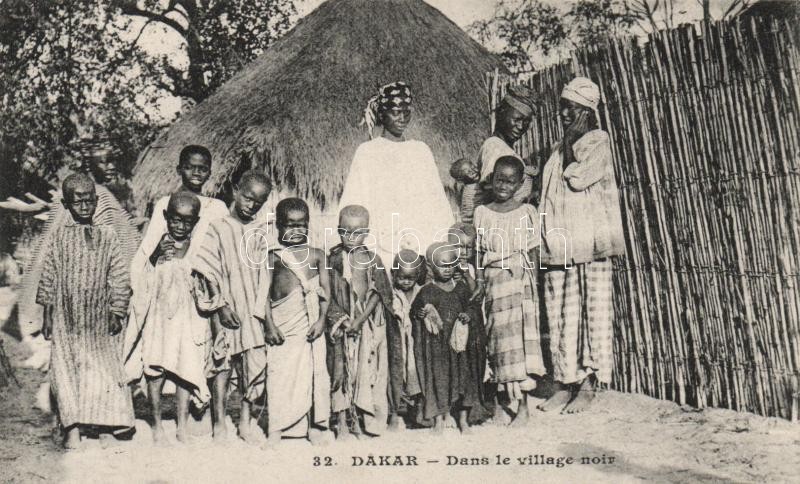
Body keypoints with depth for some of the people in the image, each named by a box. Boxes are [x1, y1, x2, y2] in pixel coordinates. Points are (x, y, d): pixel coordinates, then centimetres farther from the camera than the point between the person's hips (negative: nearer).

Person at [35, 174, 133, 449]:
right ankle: (73, 429, 5)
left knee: (105, 369, 2)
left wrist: (117, 311, -4)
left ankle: (105, 428, 9)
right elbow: (48, 274, 4)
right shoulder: (59, 236, 3)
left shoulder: (107, 235, 2)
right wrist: (47, 314, 2)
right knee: (67, 368, 0)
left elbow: (119, 277, 1)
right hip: (66, 316, 0)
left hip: (100, 317, 0)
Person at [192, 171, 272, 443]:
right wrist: (221, 305, -12)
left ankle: (245, 421, 19)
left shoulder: (262, 232, 7)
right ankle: (219, 424, 13)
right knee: (223, 363, 1)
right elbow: (209, 273, -5)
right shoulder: (218, 229, -2)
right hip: (227, 308, -3)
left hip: (254, 308, 3)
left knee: (254, 362, 5)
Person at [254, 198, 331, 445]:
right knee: (279, 375, 1)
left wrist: (321, 320, -6)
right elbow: (265, 293, 3)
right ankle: (276, 430, 10)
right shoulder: (274, 257, 6)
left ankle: (314, 426, 16)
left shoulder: (316, 255, 8)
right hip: (282, 327, -1)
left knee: (314, 374, 4)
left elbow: (325, 291, 4)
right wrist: (269, 324, -5)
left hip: (310, 325, 1)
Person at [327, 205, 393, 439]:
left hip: (368, 324, -1)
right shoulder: (333, 259, 1)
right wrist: (339, 318, -12)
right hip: (341, 323, 1)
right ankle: (342, 420, 13)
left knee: (367, 368, 1)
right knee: (341, 369, 5)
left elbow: (377, 294, -6)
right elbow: (329, 294, 0)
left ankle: (366, 419, 12)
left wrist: (360, 320, -14)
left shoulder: (372, 260, -3)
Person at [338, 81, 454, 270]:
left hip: (423, 245, 3)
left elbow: (438, 201, 12)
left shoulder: (421, 150, 12)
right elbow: (353, 206, 0)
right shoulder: (367, 152, 2)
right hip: (384, 247, -3)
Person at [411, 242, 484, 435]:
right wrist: (421, 315, -20)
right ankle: (438, 420, 10)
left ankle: (463, 419, 18)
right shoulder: (426, 292, -3)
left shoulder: (461, 288, 6)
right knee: (437, 378, -2)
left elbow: (471, 308, 14)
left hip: (459, 341, 3)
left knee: (464, 376, 5)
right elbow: (414, 311, 1)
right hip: (436, 344, -3)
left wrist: (468, 316, -7)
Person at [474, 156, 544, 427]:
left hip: (519, 283, -2)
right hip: (493, 284, 2)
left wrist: (533, 288, -1)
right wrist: (479, 286, 1)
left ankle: (523, 406, -2)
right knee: (495, 341, 3)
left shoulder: (526, 212, 3)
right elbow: (479, 254, 8)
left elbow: (532, 254, 4)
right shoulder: (482, 213, 7)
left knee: (518, 340, -6)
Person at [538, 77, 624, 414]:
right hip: (558, 244, 6)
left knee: (592, 310, -3)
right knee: (559, 314, 4)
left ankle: (588, 384, 2)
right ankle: (564, 382, 11)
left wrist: (570, 148, 0)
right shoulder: (560, 148, 20)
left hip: (589, 241, -6)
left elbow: (578, 179, -14)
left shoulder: (598, 141, 2)